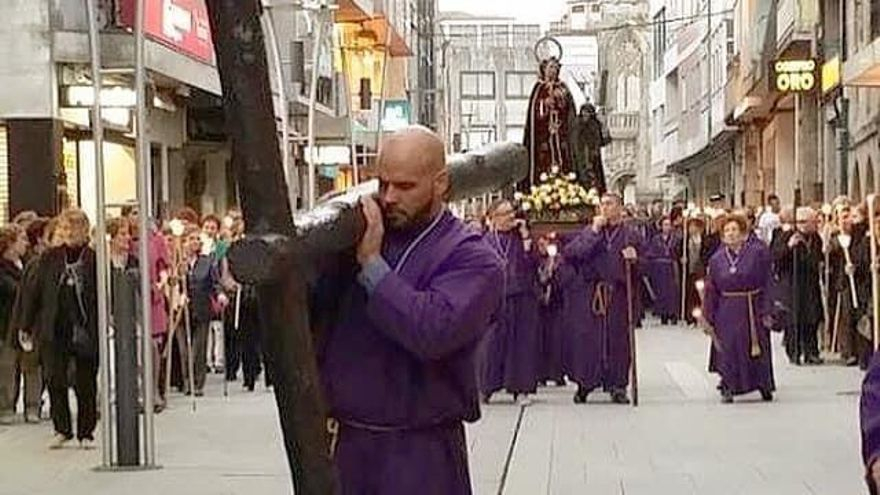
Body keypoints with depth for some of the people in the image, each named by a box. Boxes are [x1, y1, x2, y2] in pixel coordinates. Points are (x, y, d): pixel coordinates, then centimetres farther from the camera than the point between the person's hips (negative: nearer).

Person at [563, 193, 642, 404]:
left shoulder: (631, 235, 6)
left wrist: (633, 260, -17)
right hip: (591, 293, 0)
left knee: (618, 339, 2)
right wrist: (594, 232, -10)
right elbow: (570, 252, -9)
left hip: (619, 296, 0)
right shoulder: (589, 232, 8)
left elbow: (642, 266, 5)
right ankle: (584, 383, 13)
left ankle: (617, 386, 12)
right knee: (587, 338, 1)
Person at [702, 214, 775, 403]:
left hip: (752, 309, -2)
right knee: (728, 350, -3)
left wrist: (765, 311, -11)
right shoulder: (717, 259, 4)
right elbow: (711, 291, 7)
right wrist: (708, 317, 4)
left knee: (756, 350, 6)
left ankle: (764, 386, 24)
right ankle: (728, 389, 6)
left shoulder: (758, 253, -4)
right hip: (727, 311, 2)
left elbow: (766, 284, -5)